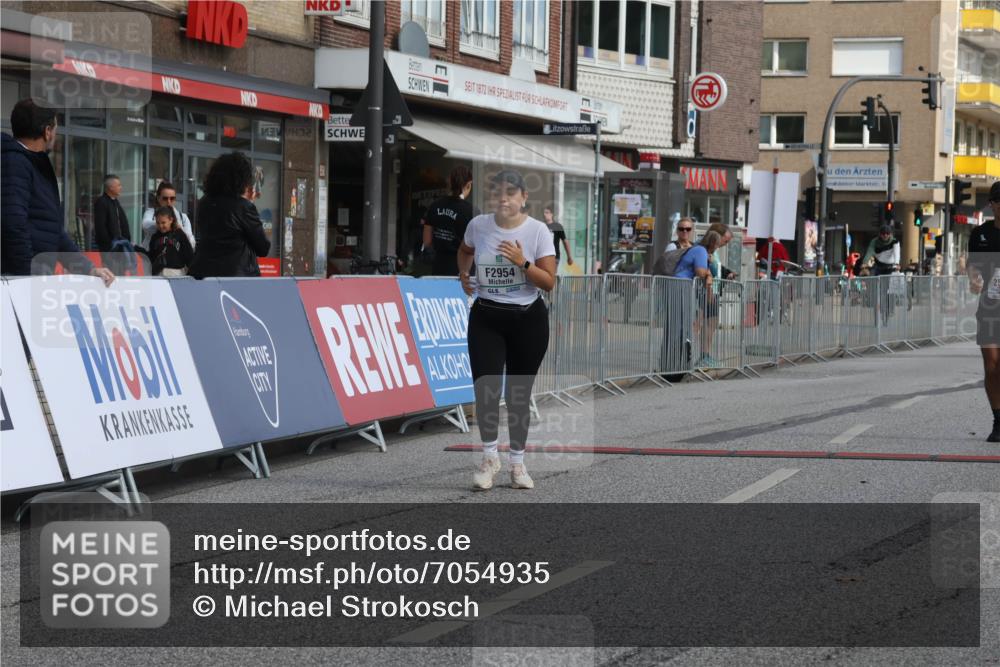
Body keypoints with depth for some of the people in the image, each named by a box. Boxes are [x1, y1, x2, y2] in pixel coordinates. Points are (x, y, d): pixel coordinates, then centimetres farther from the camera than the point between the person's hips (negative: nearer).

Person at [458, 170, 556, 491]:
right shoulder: (478, 225, -3)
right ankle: (489, 457, 4)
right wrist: (463, 276, 8)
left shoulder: (538, 230, -10)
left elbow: (549, 282, -12)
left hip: (528, 319, -1)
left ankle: (517, 462, 21)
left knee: (519, 394, 6)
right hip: (486, 318, 1)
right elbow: (465, 250, 22)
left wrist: (522, 262, -25)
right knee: (486, 388, -14)